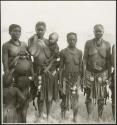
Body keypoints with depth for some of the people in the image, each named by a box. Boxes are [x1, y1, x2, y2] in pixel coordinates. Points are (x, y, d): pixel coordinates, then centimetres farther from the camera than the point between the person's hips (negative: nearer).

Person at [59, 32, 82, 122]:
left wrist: (80, 79, 5)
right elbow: (61, 67, 1)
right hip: (66, 77, -1)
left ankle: (75, 118, 18)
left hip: (76, 78, 1)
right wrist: (60, 81, -1)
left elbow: (80, 67, 8)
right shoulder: (63, 52, -1)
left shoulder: (79, 52, 4)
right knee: (65, 97, 3)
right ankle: (63, 117, 19)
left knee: (75, 98, 3)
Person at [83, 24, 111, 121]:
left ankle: (100, 117, 21)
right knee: (89, 96, 4)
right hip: (90, 73, 0)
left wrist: (109, 75, 3)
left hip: (102, 73, 1)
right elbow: (85, 59, 0)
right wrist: (84, 73, -4)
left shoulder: (107, 44, 1)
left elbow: (108, 61, 4)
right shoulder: (88, 43, -1)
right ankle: (89, 117, 19)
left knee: (102, 97, 5)